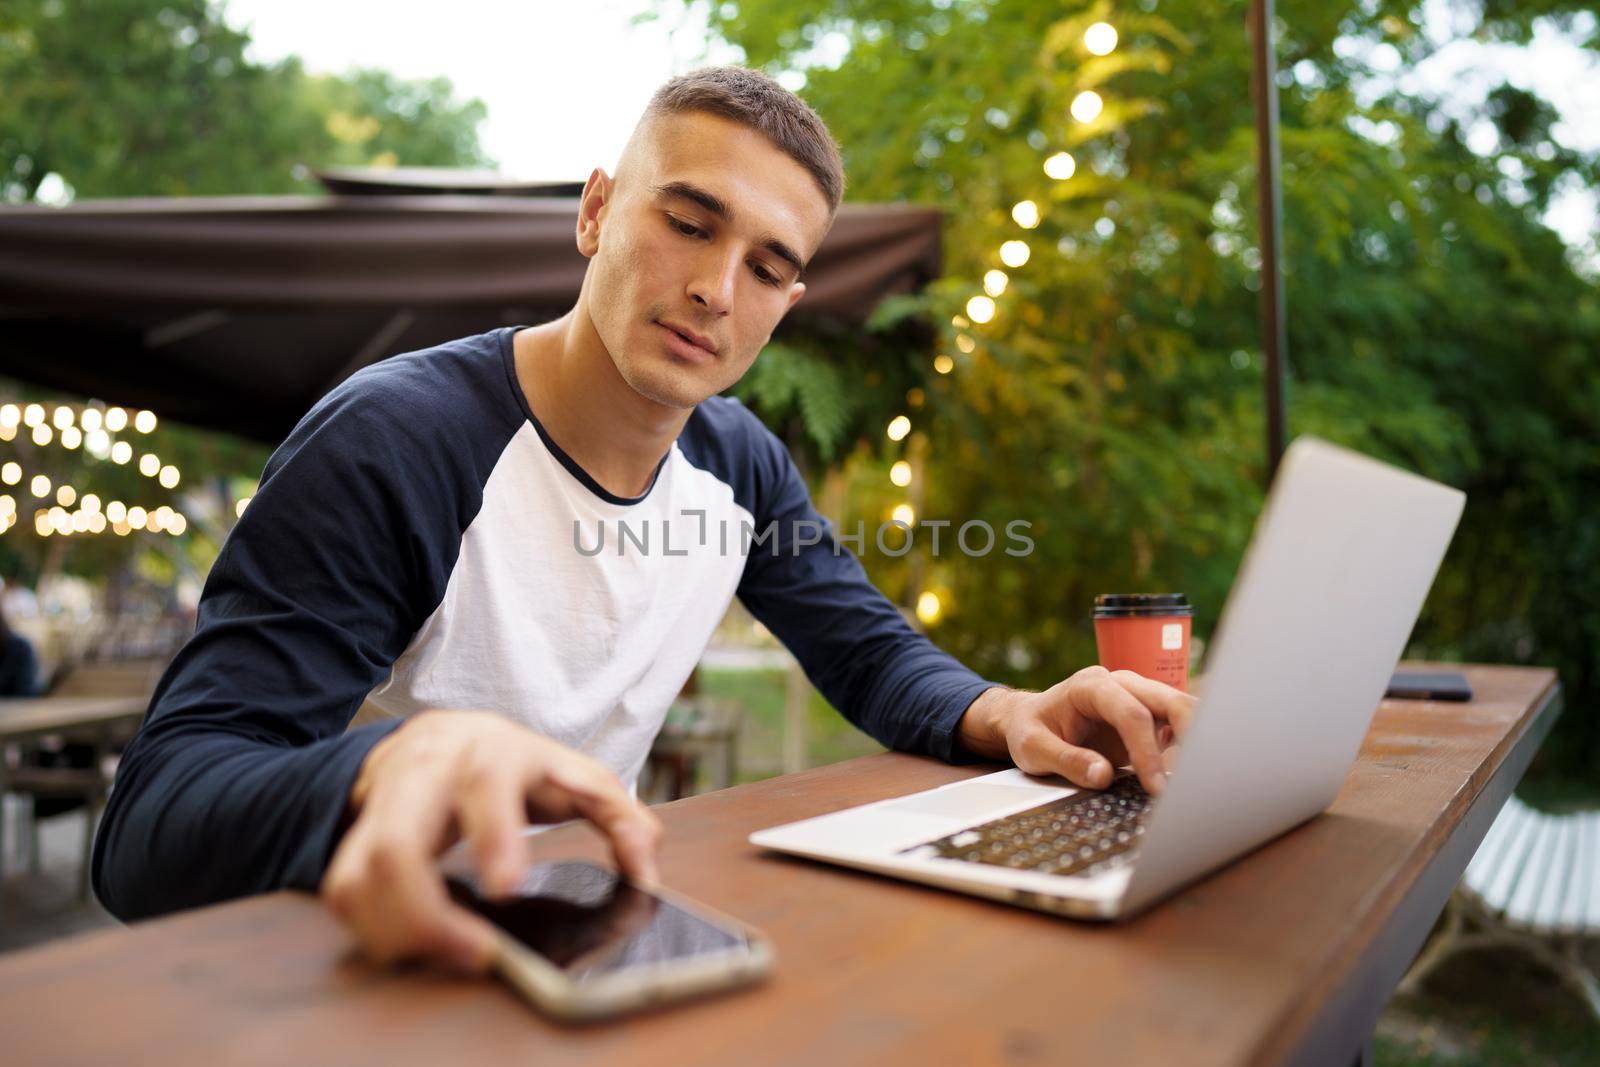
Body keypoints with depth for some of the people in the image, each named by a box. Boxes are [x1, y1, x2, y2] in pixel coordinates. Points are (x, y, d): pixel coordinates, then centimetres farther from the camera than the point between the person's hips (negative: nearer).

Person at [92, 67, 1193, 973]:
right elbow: (148, 825, -27)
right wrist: (392, 764, -50)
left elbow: (873, 652, 4)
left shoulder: (741, 462, -2)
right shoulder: (390, 441, -23)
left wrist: (1001, 713, -19)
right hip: (394, 964, -3)